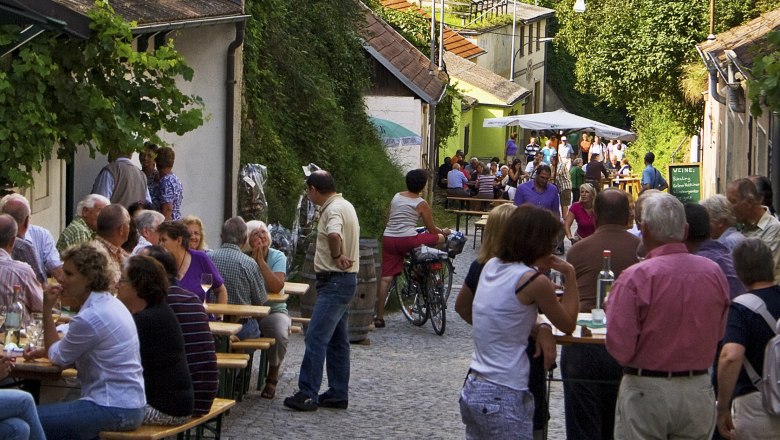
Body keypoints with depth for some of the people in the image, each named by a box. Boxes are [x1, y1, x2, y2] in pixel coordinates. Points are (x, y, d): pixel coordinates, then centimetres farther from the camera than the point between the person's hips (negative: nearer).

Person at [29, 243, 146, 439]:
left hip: (114, 410, -10)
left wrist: (47, 309, -2)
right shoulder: (109, 302, 10)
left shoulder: (90, 318, -20)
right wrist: (42, 351, 9)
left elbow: (58, 358, -4)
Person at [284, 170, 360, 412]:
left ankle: (308, 394, -13)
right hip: (342, 280, 11)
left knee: (316, 336, -12)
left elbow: (334, 234, -38)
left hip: (336, 281, -11)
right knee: (337, 339, 14)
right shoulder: (343, 205, 15)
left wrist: (336, 256, -21)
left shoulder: (334, 209, -17)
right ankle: (338, 394, 20)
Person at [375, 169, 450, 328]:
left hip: (388, 239, 5)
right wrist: (443, 231, 27)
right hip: (407, 241, -5)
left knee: (385, 278, 4)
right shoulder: (421, 204, 1)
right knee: (440, 238, 13)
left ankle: (379, 317, 1)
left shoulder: (396, 197, 15)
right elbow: (432, 229, 6)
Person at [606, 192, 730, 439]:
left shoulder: (635, 277, -17)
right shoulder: (715, 273, -4)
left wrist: (612, 308, 1)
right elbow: (718, 334, 8)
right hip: (699, 391, 4)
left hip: (646, 393, -4)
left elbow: (620, 349, -15)